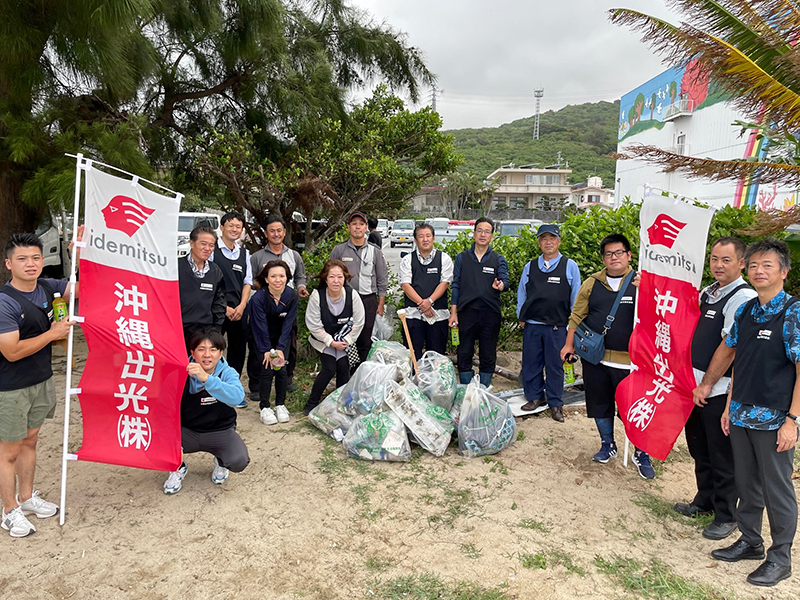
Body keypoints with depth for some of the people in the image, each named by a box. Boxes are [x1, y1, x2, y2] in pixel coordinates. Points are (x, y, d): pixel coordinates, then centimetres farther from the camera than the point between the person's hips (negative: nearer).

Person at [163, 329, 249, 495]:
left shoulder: (228, 373, -15)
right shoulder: (183, 373, -10)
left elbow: (237, 397, -37)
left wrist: (206, 378, -49)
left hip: (220, 432, -1)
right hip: (187, 431, 2)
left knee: (239, 461, -27)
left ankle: (221, 463, 13)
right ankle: (178, 468, 10)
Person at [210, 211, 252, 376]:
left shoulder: (244, 253, 13)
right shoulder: (212, 250, -4)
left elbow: (248, 282, 13)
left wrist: (241, 306, -3)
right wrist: (224, 308, -11)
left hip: (238, 311, 5)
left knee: (239, 350, 11)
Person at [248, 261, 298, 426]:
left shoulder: (292, 296, -18)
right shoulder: (258, 297, -25)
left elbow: (287, 324, -15)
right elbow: (261, 326, -20)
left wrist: (280, 348, -18)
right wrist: (267, 350, -18)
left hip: (282, 336, 2)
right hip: (263, 338, -2)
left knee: (281, 368, -4)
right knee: (267, 369, -9)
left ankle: (281, 405, 13)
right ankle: (264, 407, 4)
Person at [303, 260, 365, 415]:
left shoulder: (352, 294, -19)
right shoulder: (317, 295, -24)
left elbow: (358, 322, -8)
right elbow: (313, 325, -17)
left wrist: (347, 341, -11)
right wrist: (331, 342, -16)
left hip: (344, 339, 2)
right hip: (322, 339, -2)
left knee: (343, 367, -7)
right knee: (330, 369, -12)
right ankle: (311, 404, 6)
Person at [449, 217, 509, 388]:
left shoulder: (498, 260, 10)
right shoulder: (462, 258, 10)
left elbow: (505, 282, -2)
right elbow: (456, 285, 8)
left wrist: (500, 285, -28)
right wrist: (453, 312, 1)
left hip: (490, 313, 0)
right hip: (467, 311, 0)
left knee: (488, 356, 6)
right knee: (464, 354, 3)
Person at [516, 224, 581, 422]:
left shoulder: (570, 266, 3)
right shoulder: (530, 267, 10)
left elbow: (576, 297, 6)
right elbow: (521, 293, 16)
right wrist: (521, 316, 10)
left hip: (557, 326, -2)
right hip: (531, 325, 2)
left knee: (555, 365, 5)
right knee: (531, 363, 9)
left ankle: (555, 404, 19)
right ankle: (535, 397, 26)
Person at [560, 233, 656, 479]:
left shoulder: (642, 283, -1)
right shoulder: (592, 283, 5)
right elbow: (577, 315, 9)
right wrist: (569, 344, 5)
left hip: (629, 360, -2)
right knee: (600, 404, 15)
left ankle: (641, 454, 24)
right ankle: (608, 445, 36)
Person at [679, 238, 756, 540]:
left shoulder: (743, 297, -15)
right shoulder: (707, 292, 11)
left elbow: (729, 346, -19)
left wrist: (707, 385, -17)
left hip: (720, 390, -8)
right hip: (695, 385, 8)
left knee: (722, 456, 6)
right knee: (699, 448, 20)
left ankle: (726, 516, 23)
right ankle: (704, 501, 38)